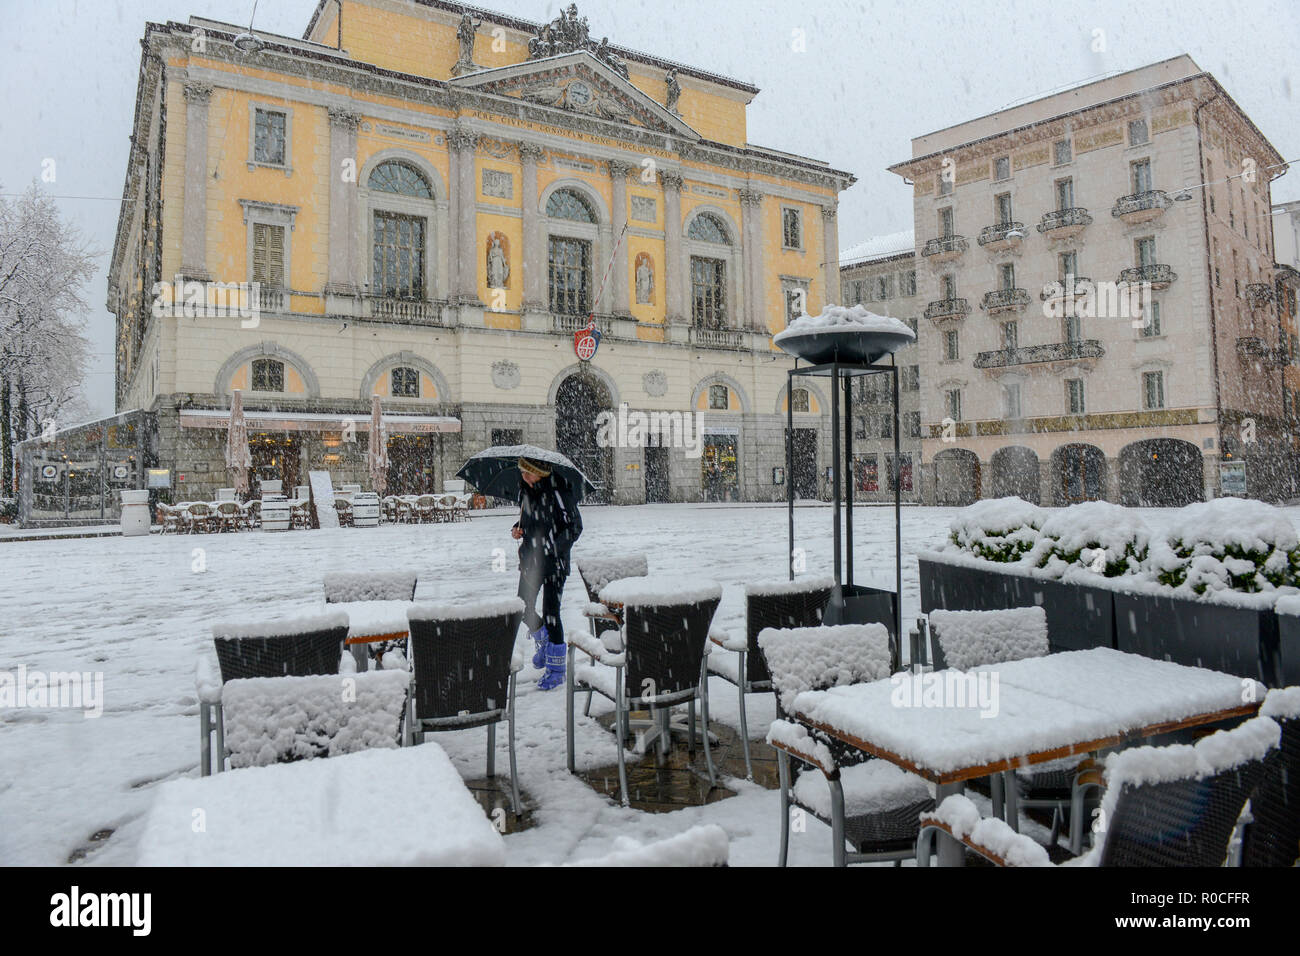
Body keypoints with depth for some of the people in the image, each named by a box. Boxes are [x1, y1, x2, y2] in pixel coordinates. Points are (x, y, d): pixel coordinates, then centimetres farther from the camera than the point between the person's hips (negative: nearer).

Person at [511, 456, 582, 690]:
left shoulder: (559, 492, -15)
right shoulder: (525, 491, 6)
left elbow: (575, 527, -11)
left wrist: (552, 548, -19)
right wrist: (518, 528, 2)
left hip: (554, 561, -6)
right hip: (530, 559, 7)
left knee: (550, 613, -5)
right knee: (524, 608, 9)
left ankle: (556, 669, 9)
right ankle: (544, 642, 40)